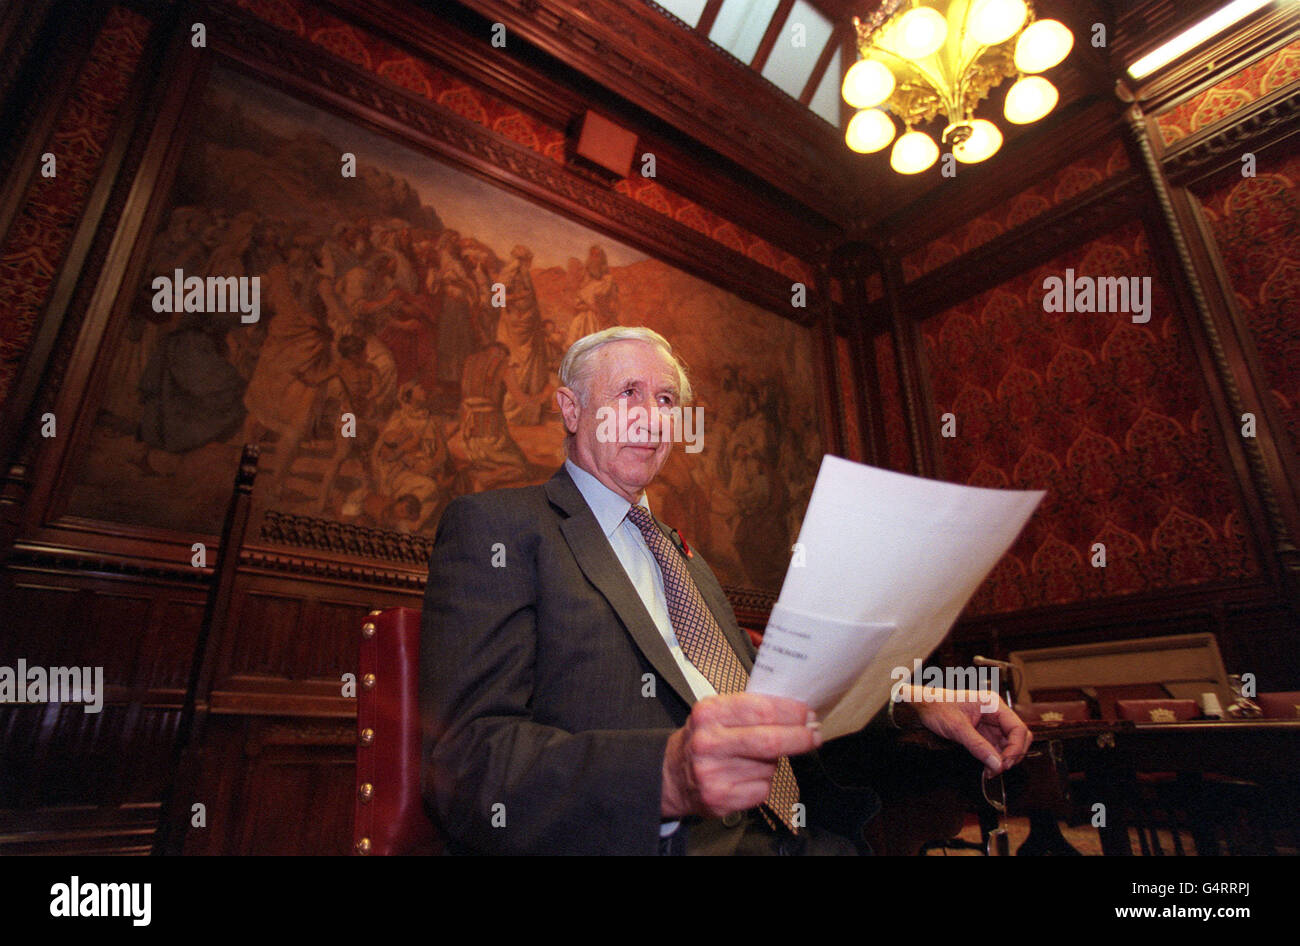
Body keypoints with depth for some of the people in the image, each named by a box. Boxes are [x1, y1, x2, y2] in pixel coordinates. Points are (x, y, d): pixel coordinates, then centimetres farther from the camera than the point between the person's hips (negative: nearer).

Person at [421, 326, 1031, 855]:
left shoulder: (682, 557, 21)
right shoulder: (496, 526, -3)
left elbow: (760, 700, 18)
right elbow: (465, 762, -14)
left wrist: (913, 704, 2)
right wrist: (666, 775, -31)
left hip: (789, 833, 7)